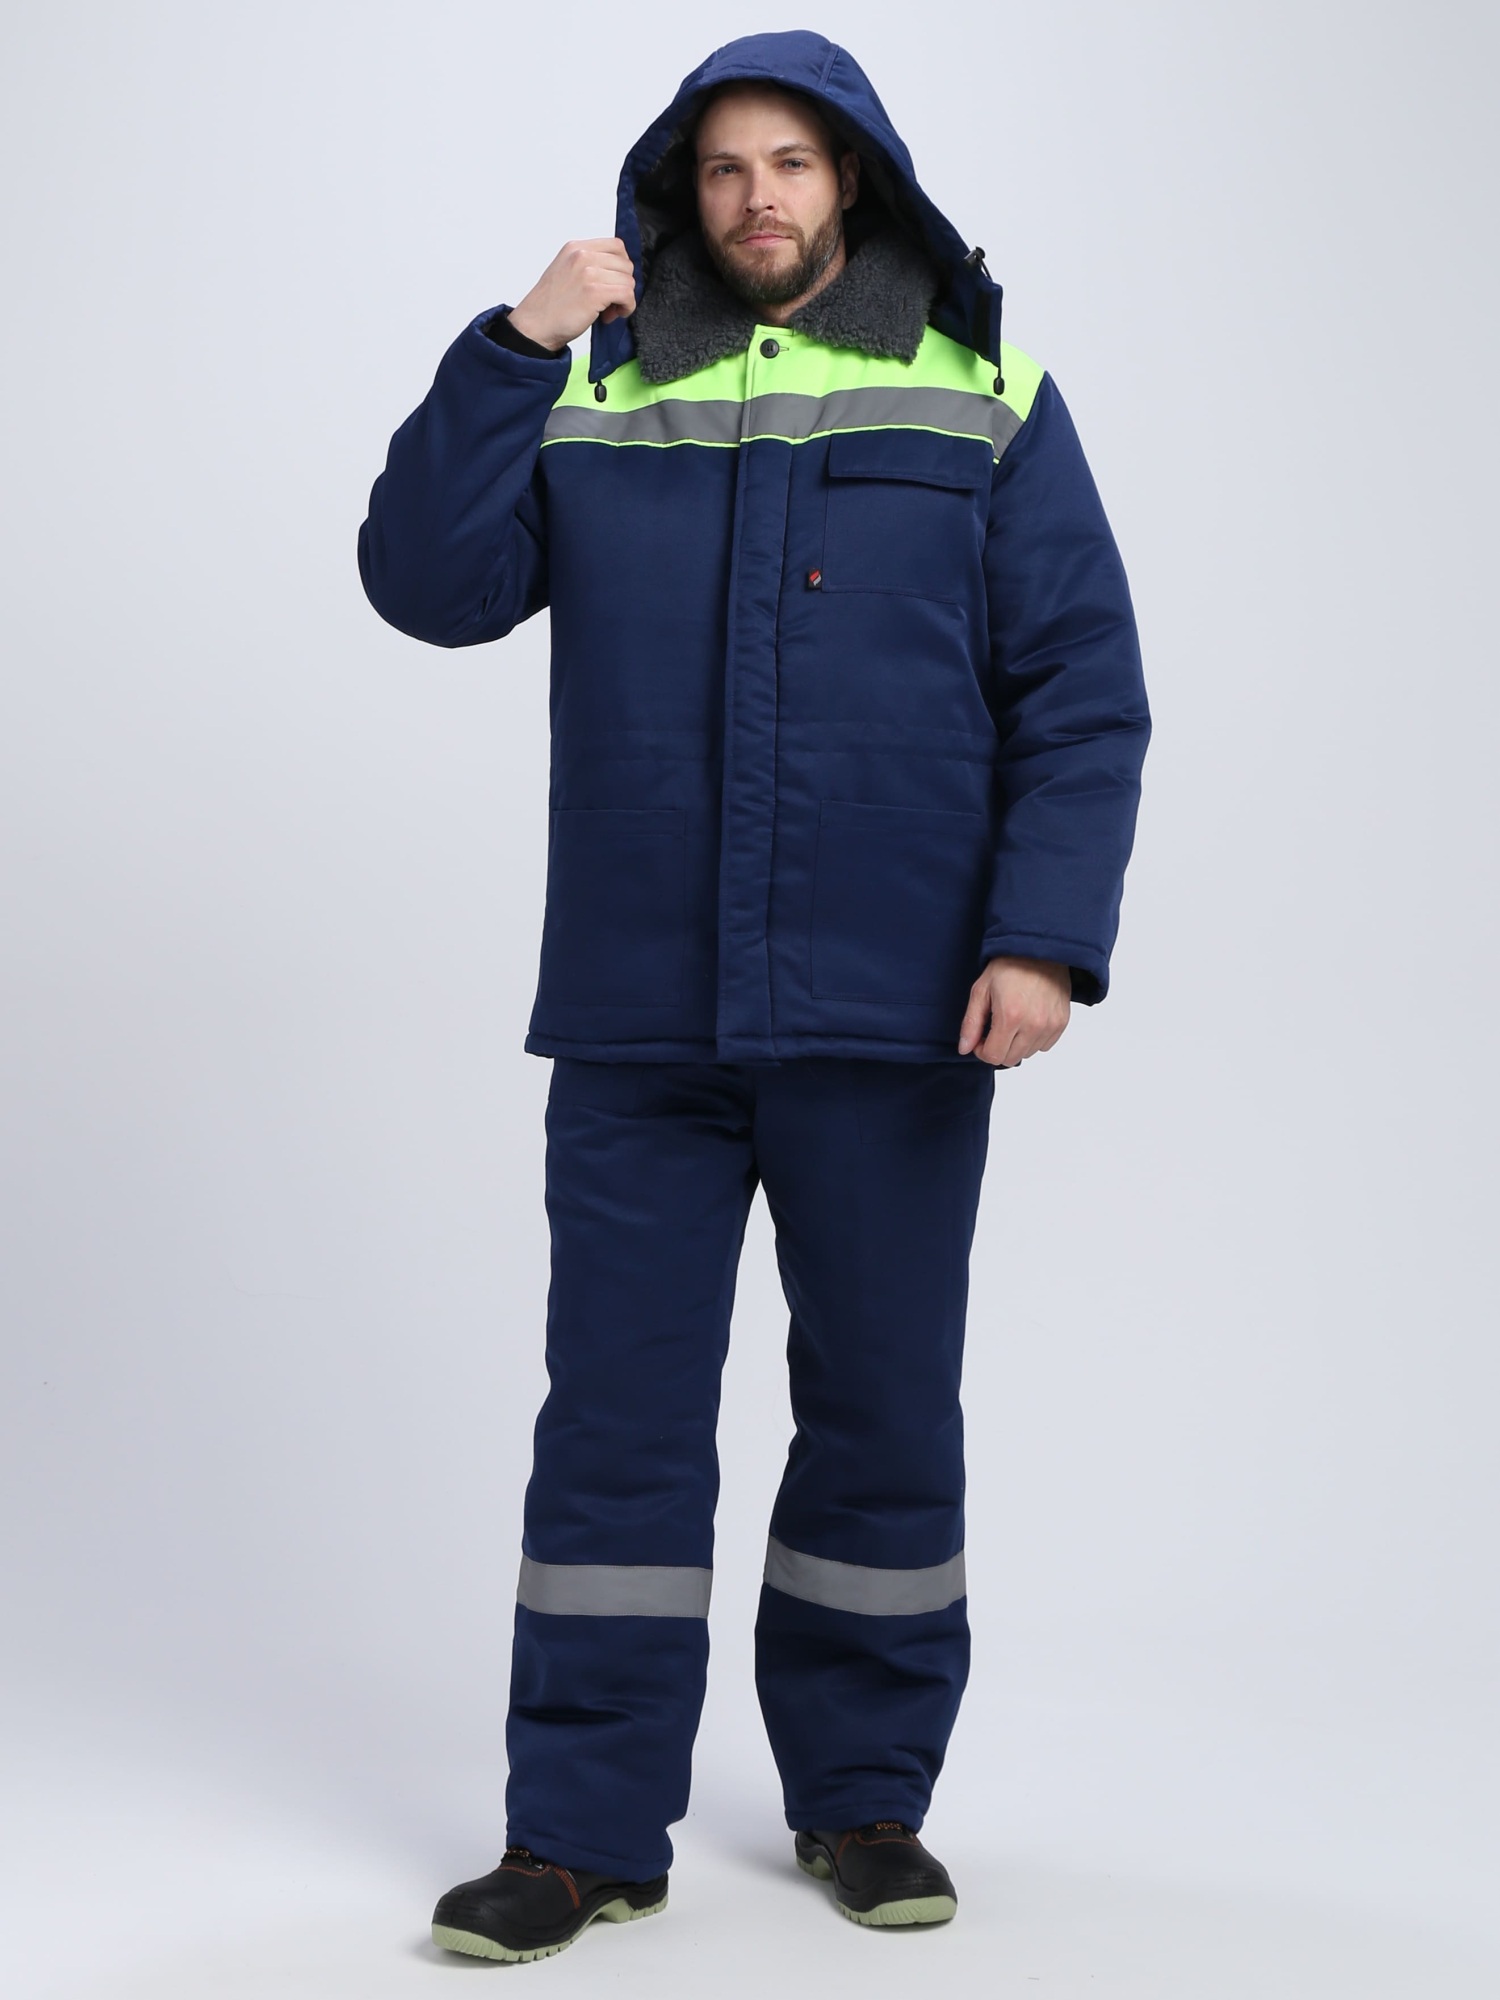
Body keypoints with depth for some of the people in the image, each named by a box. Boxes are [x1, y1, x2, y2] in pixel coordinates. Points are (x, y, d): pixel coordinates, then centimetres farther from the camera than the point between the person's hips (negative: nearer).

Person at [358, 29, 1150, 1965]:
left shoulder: (981, 396, 4)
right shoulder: (596, 393, 8)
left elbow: (1081, 692, 0)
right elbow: (430, 584, -3)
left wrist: (1046, 934, -11)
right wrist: (513, 349, -10)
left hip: (892, 1011, 0)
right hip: (640, 1010, 1)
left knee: (883, 1411, 9)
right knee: (615, 1413, 3)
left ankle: (864, 1796, 25)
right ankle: (586, 1826, 13)